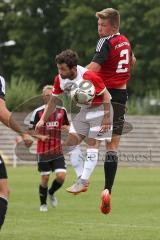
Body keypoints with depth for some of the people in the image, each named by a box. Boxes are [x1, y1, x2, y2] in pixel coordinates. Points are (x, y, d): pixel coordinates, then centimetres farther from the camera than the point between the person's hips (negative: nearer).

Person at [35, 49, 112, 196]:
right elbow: (53, 101, 4)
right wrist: (43, 120, 0)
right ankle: (82, 178, 6)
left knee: (92, 144, -11)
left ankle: (83, 182, -10)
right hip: (84, 110, 7)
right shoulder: (60, 79, -10)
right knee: (70, 142, 0)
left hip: (99, 108, -7)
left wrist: (106, 118, -22)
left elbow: (105, 95, -22)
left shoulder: (88, 77, -31)